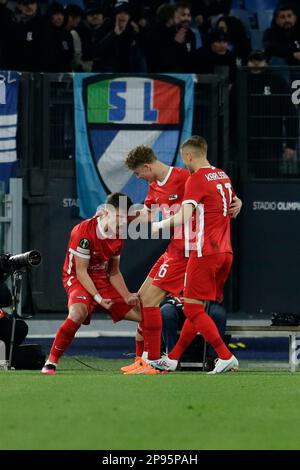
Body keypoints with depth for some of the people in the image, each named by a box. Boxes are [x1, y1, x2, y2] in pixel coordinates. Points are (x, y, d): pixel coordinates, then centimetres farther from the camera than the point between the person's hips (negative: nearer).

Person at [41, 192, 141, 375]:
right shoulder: (84, 231, -20)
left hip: (104, 281, 7)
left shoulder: (118, 235, 3)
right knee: (78, 313, -38)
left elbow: (114, 273, 11)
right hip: (79, 280, -7)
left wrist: (127, 297, -3)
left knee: (144, 315, 3)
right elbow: (80, 271, -19)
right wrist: (98, 298, -24)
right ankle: (51, 362, -27)